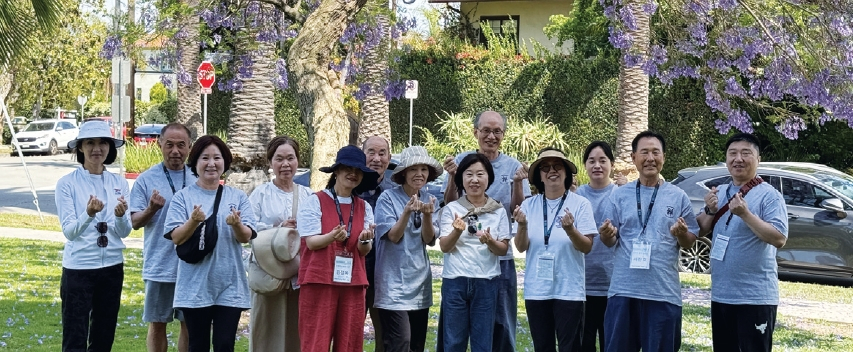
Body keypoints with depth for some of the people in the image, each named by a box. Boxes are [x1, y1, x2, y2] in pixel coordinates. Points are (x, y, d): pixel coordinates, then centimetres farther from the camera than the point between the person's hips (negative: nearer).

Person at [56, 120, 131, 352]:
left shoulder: (119, 184, 5)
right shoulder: (67, 183, -6)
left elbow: (124, 232, -1)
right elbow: (69, 231, -13)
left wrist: (120, 215, -23)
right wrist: (89, 214, -32)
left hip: (112, 268, 4)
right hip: (78, 269, -4)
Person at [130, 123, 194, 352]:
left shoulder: (199, 179, 5)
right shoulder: (146, 180, -2)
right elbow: (135, 222, -3)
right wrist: (151, 209, -23)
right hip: (159, 266, -1)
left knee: (190, 324, 8)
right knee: (157, 324, 7)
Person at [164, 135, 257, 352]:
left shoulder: (237, 197, 6)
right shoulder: (183, 197, 2)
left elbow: (246, 237, -2)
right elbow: (176, 238, -6)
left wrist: (237, 224, -24)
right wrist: (193, 221, -26)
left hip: (230, 286, 1)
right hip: (195, 286, -1)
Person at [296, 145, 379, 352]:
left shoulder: (364, 207, 11)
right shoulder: (315, 201, -1)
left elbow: (365, 250, 5)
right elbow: (311, 242, -8)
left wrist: (364, 240, -19)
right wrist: (332, 237, -28)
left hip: (353, 283, 4)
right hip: (319, 281, -4)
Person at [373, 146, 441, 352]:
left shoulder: (429, 200, 7)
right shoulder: (388, 198, -7)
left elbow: (429, 239, -3)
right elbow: (393, 236, -15)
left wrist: (427, 215, -22)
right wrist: (407, 211, -31)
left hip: (420, 283, 6)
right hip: (394, 283, -6)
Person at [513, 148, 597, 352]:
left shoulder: (580, 204, -5)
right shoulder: (529, 205, 3)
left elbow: (586, 247, -8)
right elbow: (521, 247, 0)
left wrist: (570, 229, -26)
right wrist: (522, 225, -20)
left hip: (569, 290, -3)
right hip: (536, 291, 3)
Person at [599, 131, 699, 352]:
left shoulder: (678, 197, 4)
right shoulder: (619, 195, 7)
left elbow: (689, 243, 7)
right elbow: (609, 241, 8)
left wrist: (682, 234, -15)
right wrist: (606, 234, -15)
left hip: (664, 292, -1)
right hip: (623, 290, 1)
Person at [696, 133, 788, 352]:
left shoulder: (769, 196, -10)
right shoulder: (719, 193, 11)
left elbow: (779, 239, -19)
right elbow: (700, 232, 12)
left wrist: (746, 214, -26)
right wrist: (710, 211, -7)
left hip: (756, 297, -7)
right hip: (720, 295, 7)